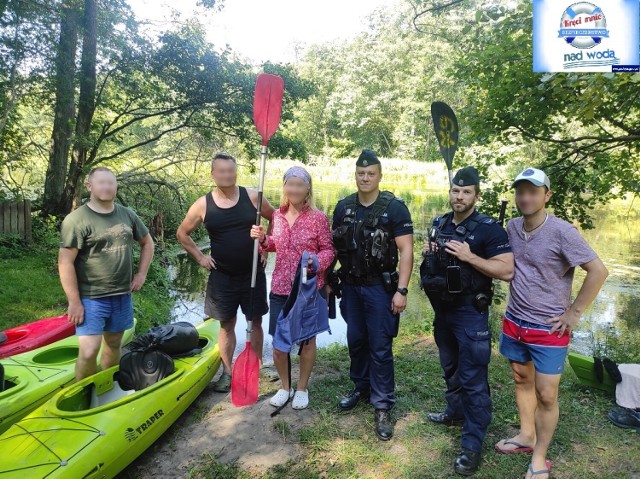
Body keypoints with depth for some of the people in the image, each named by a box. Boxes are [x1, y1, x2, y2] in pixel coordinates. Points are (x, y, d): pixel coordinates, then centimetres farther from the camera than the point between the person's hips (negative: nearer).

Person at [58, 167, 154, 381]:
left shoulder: (127, 215, 5)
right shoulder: (76, 220, -12)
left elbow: (147, 242, 19)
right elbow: (65, 263, -14)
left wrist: (141, 273, 8)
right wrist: (74, 302, -15)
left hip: (122, 296, 6)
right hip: (91, 298, -5)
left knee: (114, 345, 16)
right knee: (89, 351, -11)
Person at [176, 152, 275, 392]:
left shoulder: (252, 197, -6)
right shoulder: (203, 204, -5)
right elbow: (182, 233, 7)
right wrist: (200, 257, 1)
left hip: (253, 273, 0)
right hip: (222, 275, 0)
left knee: (255, 321, 10)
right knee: (226, 324, 10)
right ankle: (227, 372, 23)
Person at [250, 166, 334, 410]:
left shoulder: (318, 218, -10)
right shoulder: (278, 215, 3)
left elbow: (328, 249, -5)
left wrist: (316, 262, -24)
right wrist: (263, 239, -2)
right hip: (280, 289, 4)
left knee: (307, 341, 12)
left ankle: (302, 389, 33)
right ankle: (285, 387, 33)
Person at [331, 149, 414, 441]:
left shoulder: (394, 208, -9)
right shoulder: (343, 207, 4)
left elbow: (406, 250, -11)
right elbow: (334, 246, 11)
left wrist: (401, 290, -16)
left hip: (379, 286, -4)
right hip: (350, 285, 5)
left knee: (380, 347, 1)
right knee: (355, 340, 15)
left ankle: (382, 407, 13)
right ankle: (361, 388, 36)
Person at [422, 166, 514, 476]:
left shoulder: (488, 228, -14)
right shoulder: (439, 224, 6)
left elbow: (507, 270, -21)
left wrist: (469, 256, -26)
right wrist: (428, 252, -2)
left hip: (470, 313, -7)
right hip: (442, 309, 7)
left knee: (473, 379, -1)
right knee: (450, 369, 23)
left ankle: (472, 445, 10)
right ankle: (455, 412, 43)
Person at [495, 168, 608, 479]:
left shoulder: (562, 232, -19)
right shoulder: (512, 227, -1)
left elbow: (598, 271, -17)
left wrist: (574, 313, -14)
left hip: (549, 329, -6)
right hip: (514, 322, 6)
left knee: (546, 395, 2)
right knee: (522, 381, 20)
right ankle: (526, 436, 39)